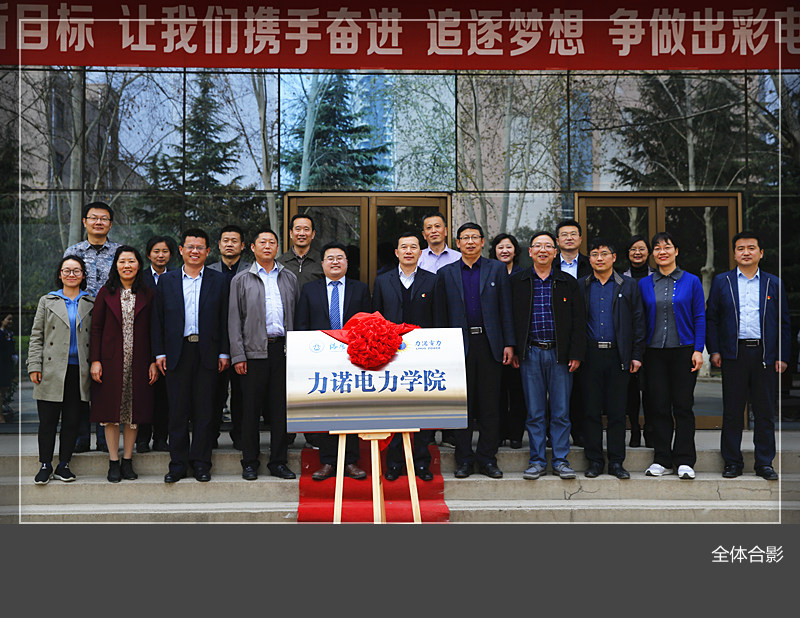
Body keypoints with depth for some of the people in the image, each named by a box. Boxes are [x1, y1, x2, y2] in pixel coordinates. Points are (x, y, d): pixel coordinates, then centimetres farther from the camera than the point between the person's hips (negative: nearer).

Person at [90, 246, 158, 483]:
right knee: (111, 411, 1)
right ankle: (114, 463, 10)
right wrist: (95, 360, -5)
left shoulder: (148, 295, 6)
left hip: (138, 361, 1)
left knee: (134, 412, 3)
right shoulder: (106, 293, 5)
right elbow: (96, 328, 2)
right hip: (111, 361, 0)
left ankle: (127, 461, 14)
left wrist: (153, 362, -1)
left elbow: (153, 330, 5)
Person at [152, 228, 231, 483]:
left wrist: (224, 353, 0)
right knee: (177, 410, 3)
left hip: (207, 352, -1)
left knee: (204, 410, 3)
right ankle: (178, 464, 11)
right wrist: (159, 352, 2)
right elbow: (158, 319, 9)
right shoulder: (166, 280, 9)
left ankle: (201, 462, 11)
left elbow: (224, 319, 5)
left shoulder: (218, 280, 7)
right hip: (177, 352, 1)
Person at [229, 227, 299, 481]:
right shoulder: (241, 280, 7)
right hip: (254, 351, -2)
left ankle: (279, 462, 13)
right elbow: (234, 320, 3)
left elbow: (296, 315, 12)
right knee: (251, 409, 1)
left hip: (283, 349, 2)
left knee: (281, 408, 4)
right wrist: (237, 356, -5)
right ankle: (250, 463, 11)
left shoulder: (289, 278, 14)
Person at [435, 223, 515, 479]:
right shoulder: (446, 273, 9)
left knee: (490, 404, 3)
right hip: (459, 344, 0)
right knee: (461, 405, 4)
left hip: (489, 343, 0)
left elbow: (506, 309, 5)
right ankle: (464, 460, 12)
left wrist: (508, 344, -2)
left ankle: (487, 458, 13)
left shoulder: (497, 269, 8)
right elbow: (441, 315, 8)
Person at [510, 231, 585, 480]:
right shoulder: (517, 281, 7)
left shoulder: (568, 282, 8)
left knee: (561, 411, 2)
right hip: (530, 354, 0)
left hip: (560, 354, 0)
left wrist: (576, 354, -2)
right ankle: (537, 461, 12)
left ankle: (560, 461, 12)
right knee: (534, 411, 4)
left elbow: (578, 320, 6)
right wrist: (513, 351, -1)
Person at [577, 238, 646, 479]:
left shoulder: (629, 286, 8)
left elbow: (638, 322, 6)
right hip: (590, 355, 1)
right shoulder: (580, 286, 9)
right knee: (591, 410, 3)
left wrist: (636, 355, -1)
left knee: (617, 411, 3)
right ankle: (594, 461, 12)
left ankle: (616, 462, 11)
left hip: (618, 355, 0)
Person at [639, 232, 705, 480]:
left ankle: (684, 461, 7)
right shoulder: (644, 284, 8)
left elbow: (699, 317, 2)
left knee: (683, 406, 0)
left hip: (683, 350, -2)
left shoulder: (691, 281, 4)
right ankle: (662, 460, 11)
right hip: (655, 352, 2)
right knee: (659, 406, 3)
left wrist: (698, 350, -6)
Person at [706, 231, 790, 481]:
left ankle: (765, 463, 15)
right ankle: (733, 462, 12)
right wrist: (714, 350, -2)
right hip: (734, 354, -1)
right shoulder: (722, 282, 8)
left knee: (765, 411, 5)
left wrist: (783, 357, 1)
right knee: (732, 411, 3)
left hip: (765, 355, 1)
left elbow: (784, 323, 9)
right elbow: (711, 318, 7)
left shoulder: (774, 283, 9)